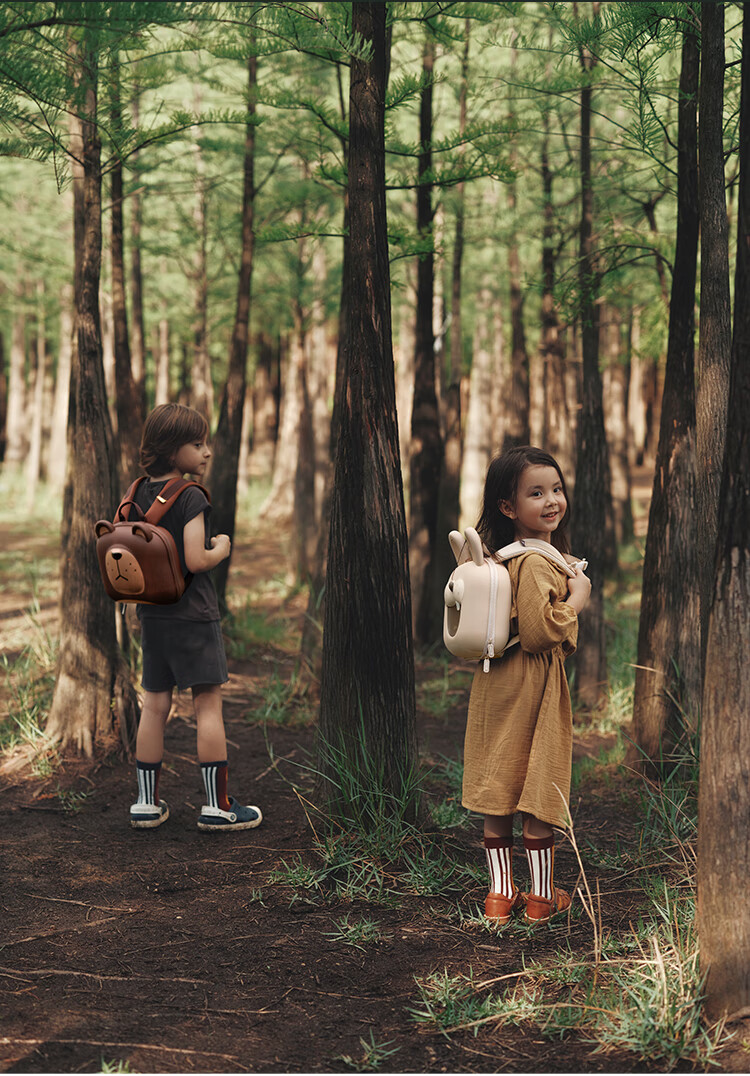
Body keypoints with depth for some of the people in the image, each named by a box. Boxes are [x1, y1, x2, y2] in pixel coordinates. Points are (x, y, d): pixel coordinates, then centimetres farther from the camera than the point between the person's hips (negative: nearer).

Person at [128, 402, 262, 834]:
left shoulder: (139, 495, 7)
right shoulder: (191, 497, -15)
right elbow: (195, 560, -21)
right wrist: (221, 548, -4)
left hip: (152, 615, 7)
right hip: (192, 614, -7)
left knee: (155, 704, 11)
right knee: (209, 703, 0)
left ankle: (147, 802, 16)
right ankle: (217, 805, 3)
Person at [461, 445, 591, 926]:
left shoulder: (504, 557, 10)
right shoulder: (536, 562, -21)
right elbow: (538, 632, -27)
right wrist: (578, 598, -14)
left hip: (498, 682, 9)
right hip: (534, 687, -9)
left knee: (498, 794, 11)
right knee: (538, 793, 2)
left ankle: (501, 895, 19)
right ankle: (542, 897, 13)